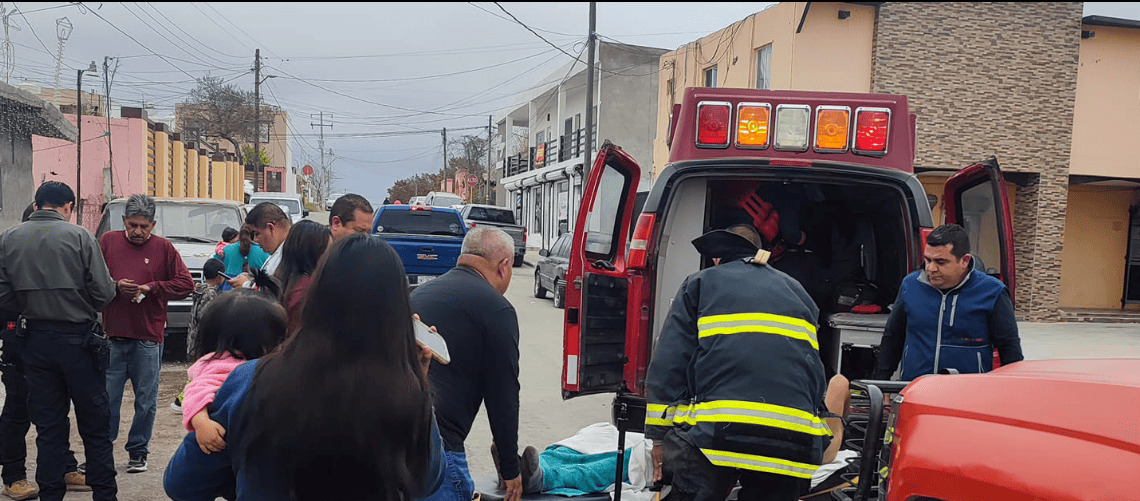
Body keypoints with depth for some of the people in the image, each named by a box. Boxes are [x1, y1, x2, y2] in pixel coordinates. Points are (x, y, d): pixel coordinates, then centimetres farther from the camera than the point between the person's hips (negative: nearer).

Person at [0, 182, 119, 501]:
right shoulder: (79, 237, -10)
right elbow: (103, 292, -12)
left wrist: (32, 308, 14)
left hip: (35, 340, 3)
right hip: (78, 339, -3)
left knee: (48, 426, 13)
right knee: (94, 426, 7)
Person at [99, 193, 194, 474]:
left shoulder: (163, 248, 5)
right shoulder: (108, 242, 8)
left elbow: (185, 284, 2)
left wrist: (150, 288, -8)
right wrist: (115, 286, -10)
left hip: (148, 338, 0)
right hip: (111, 337, 1)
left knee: (146, 401, 6)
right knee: (106, 398, 3)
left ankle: (138, 451, 20)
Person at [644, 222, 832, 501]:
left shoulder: (700, 283, 16)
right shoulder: (796, 290, 29)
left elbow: (668, 362, 5)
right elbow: (814, 367, 27)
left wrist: (659, 435, 7)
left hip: (714, 429, -4)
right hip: (792, 439, 4)